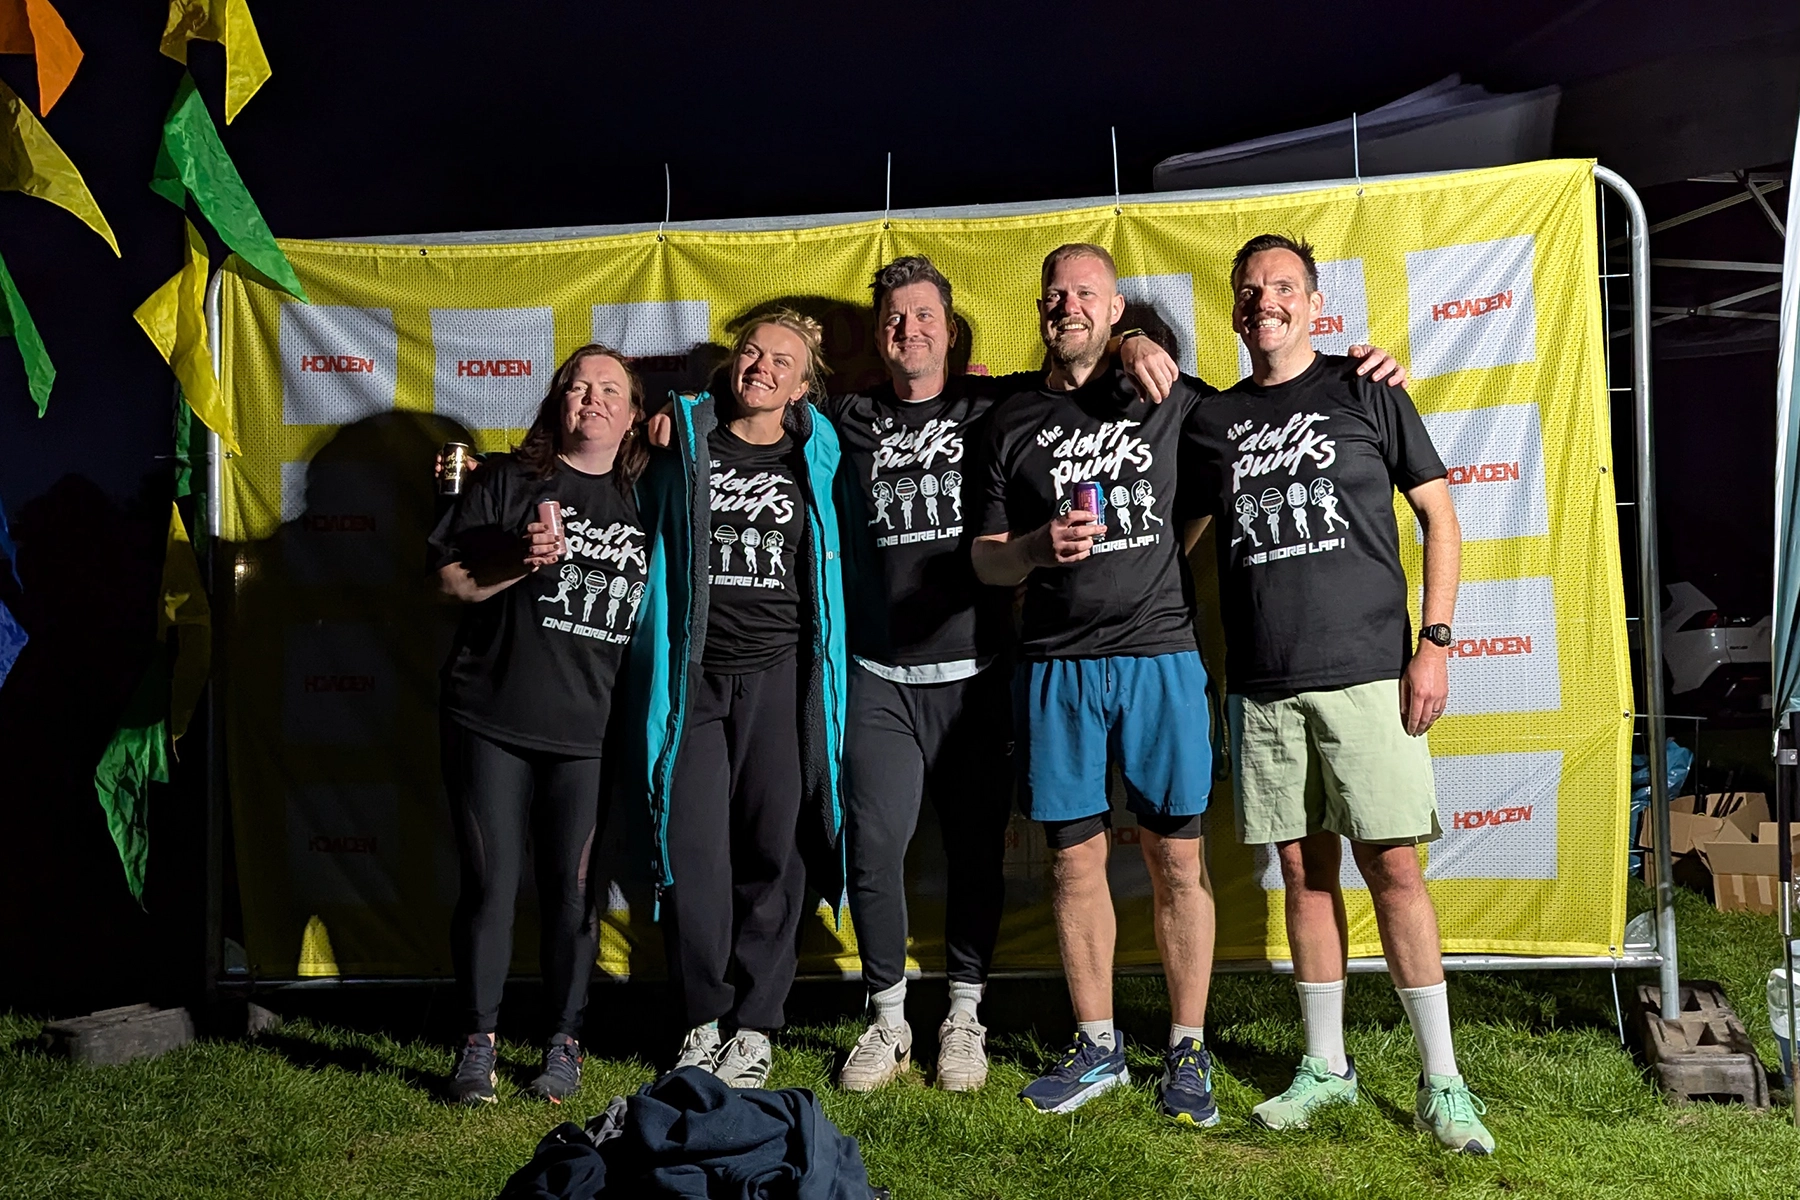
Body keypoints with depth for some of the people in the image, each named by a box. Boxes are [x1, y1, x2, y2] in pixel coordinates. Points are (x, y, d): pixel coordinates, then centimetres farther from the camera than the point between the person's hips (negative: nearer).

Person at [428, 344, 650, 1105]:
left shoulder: (642, 501, 11)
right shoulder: (507, 481, 6)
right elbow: (449, 579, 2)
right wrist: (518, 561, -12)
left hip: (588, 729, 1)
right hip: (491, 720, -1)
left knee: (572, 888, 4)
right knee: (490, 882, 2)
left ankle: (564, 1043, 17)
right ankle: (478, 1043, 16)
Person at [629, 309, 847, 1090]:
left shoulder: (818, 455, 11)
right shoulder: (681, 443, 10)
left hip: (780, 675, 0)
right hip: (692, 677, 0)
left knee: (771, 849, 1)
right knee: (693, 848, -3)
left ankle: (754, 1025, 14)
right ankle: (702, 1019, 12)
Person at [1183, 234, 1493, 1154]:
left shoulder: (1365, 393, 4)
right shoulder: (1213, 421, 11)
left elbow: (1438, 515, 4)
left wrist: (1433, 643, -4)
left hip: (1365, 672, -2)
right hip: (1264, 685, 3)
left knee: (1392, 868, -3)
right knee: (1305, 870, 8)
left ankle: (1441, 1081, 7)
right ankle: (1326, 1066, 20)